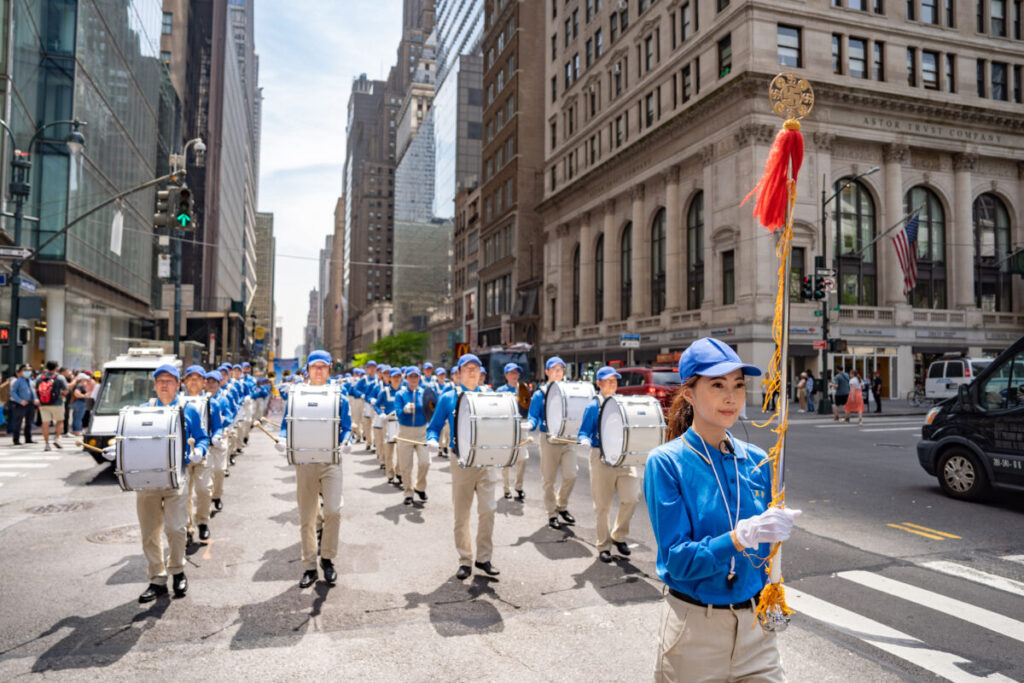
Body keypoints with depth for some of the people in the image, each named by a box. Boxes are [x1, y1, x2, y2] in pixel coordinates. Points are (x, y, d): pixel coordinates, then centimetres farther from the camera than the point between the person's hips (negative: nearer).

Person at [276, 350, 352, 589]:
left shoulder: (339, 398, 4)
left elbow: (346, 428, 8)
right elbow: (286, 425, 7)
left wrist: (345, 443, -13)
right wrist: (282, 440, -14)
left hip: (331, 462, -1)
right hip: (304, 462, 1)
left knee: (333, 511, -16)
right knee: (306, 519, 7)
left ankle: (327, 558, 8)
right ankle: (309, 568, 22)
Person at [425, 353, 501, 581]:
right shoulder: (448, 398, 2)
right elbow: (434, 427, 4)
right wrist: (432, 441, -18)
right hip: (461, 461, -1)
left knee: (488, 510, -1)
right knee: (461, 514, 5)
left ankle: (484, 558, 15)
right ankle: (465, 560, 19)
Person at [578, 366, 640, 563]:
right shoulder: (594, 406, -1)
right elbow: (583, 433, -3)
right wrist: (585, 443, -24)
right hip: (601, 457, -3)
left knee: (631, 497, -8)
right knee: (603, 504, 3)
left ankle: (619, 535, 15)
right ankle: (604, 546, 19)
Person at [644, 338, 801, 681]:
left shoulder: (756, 461, 0)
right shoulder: (665, 463, -14)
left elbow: (764, 550, 13)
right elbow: (677, 560, -19)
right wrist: (740, 537, -31)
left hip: (756, 627, 4)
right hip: (695, 627, -3)